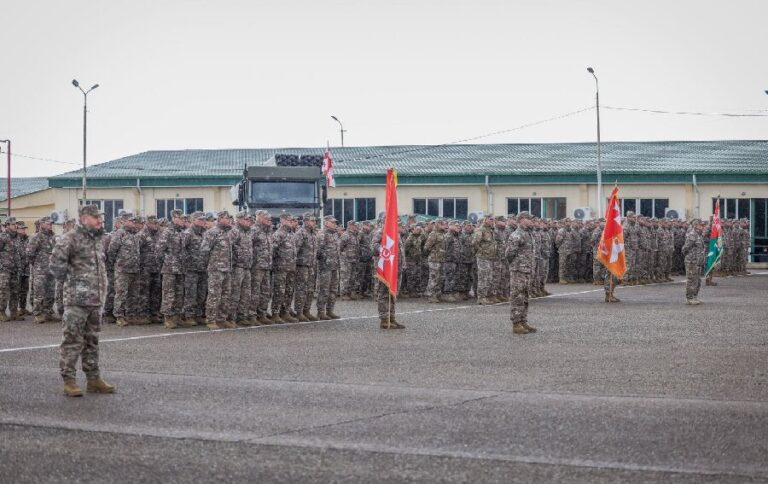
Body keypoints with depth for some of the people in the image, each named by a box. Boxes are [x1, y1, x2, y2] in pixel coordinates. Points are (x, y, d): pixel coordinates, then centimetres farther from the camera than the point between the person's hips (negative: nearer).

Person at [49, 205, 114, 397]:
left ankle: (93, 379, 18)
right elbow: (56, 260, -21)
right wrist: (67, 279, -11)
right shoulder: (71, 237, -10)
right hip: (77, 298, -8)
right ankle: (69, 381, -1)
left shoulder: (96, 239, 17)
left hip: (96, 299, 8)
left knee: (92, 341, 12)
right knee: (73, 340, -4)